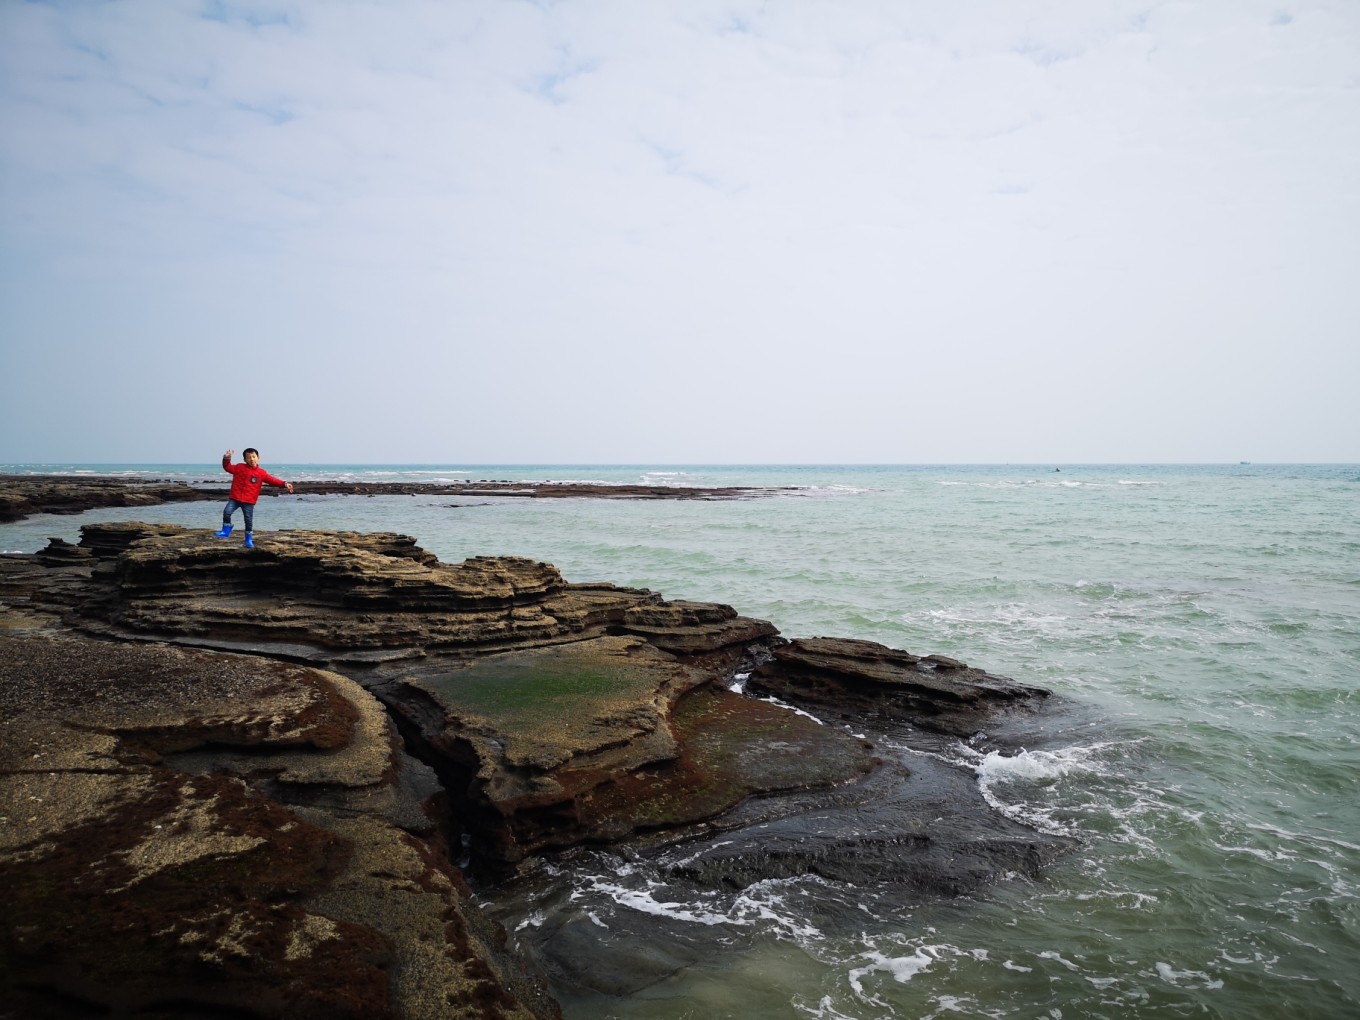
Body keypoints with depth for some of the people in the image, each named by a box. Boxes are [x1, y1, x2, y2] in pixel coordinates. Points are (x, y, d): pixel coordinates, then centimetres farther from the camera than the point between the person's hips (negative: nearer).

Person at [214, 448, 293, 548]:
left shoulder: (261, 473, 2)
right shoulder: (239, 468, 5)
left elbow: (272, 480, -1)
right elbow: (228, 467, 7)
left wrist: (284, 484, -12)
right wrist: (227, 458, -10)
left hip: (249, 501, -1)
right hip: (235, 498, 1)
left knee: (249, 520, 2)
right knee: (227, 512, -12)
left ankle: (249, 540, 14)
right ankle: (226, 532, 5)